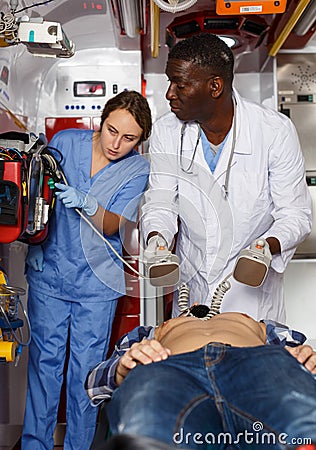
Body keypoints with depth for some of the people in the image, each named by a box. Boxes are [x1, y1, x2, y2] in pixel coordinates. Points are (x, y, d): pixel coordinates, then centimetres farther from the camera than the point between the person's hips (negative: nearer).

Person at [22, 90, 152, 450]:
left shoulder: (137, 168, -5)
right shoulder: (64, 142, -3)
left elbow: (115, 226, -11)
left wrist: (87, 205, -30)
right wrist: (35, 242, 1)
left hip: (97, 280, -1)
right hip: (48, 271, 1)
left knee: (86, 368, 6)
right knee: (44, 359, 8)